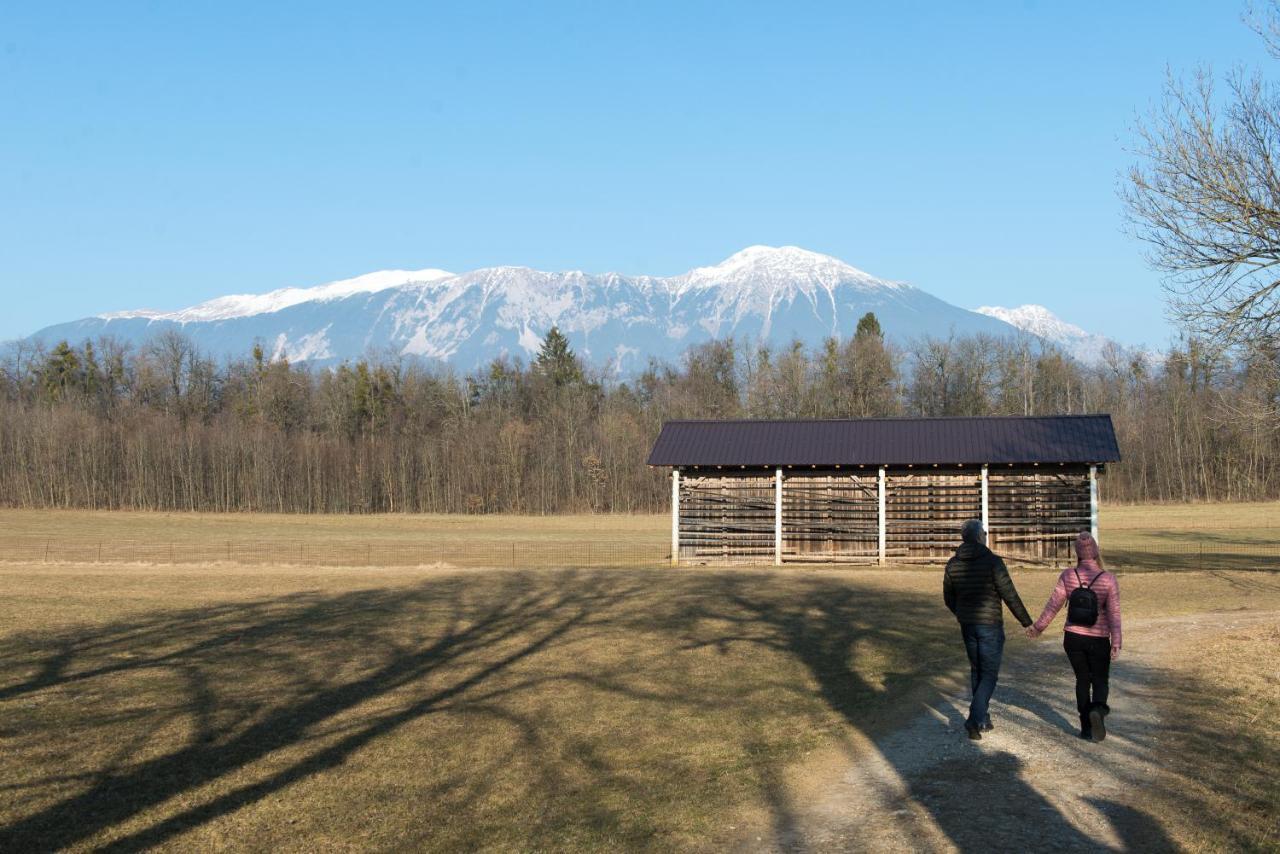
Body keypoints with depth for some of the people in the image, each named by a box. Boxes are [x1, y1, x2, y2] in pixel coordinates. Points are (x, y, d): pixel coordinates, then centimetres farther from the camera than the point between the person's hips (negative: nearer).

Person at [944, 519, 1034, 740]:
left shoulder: (953, 564, 1)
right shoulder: (992, 561, -15)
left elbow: (948, 597, 11)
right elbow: (1009, 594, -13)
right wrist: (1026, 620, -3)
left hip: (967, 625, 5)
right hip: (990, 625, -5)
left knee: (976, 671, 19)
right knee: (989, 674, 2)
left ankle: (983, 719, 25)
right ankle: (974, 720, -11)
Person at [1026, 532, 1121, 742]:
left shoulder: (1067, 575, -8)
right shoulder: (1108, 579, -11)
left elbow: (1053, 604, -3)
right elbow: (1114, 613, -15)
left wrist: (1038, 628, 9)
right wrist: (1116, 643, -15)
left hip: (1073, 637, 2)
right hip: (1099, 640, -2)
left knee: (1082, 680, 17)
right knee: (1100, 681, 13)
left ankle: (1086, 727, 17)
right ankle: (1098, 709, -18)